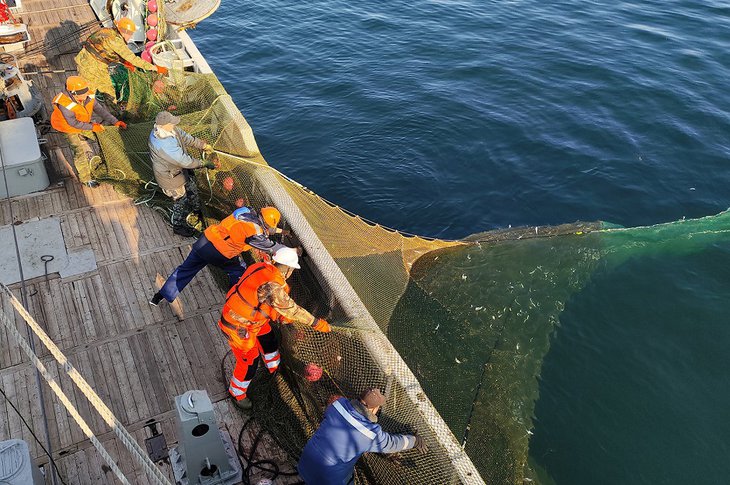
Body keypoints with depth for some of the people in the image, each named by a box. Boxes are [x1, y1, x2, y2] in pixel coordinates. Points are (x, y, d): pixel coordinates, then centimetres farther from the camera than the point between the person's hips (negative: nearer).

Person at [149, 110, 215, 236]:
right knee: (180, 199, 11)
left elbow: (185, 137, 2)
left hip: (178, 168, 9)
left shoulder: (170, 129, -15)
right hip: (168, 175, -9)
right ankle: (178, 226, 36)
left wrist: (203, 145, 3)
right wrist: (205, 164, -23)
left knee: (191, 185, 29)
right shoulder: (163, 144, -42)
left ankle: (196, 209, 57)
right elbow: (185, 161, -34)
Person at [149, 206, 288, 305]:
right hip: (218, 254, -7)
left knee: (185, 268, 19)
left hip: (204, 240, 7)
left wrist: (279, 231, 31)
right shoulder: (254, 233, -17)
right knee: (238, 270, 19)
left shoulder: (249, 213, 4)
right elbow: (271, 248, -7)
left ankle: (159, 296, 26)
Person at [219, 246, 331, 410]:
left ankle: (275, 367, 52)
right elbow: (290, 309, -28)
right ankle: (237, 393, 33)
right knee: (249, 362, 7)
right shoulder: (271, 286, -34)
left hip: (249, 315, 9)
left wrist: (281, 317, -1)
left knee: (268, 339, 26)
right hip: (239, 327, -9)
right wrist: (316, 323, -20)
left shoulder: (262, 267, -8)